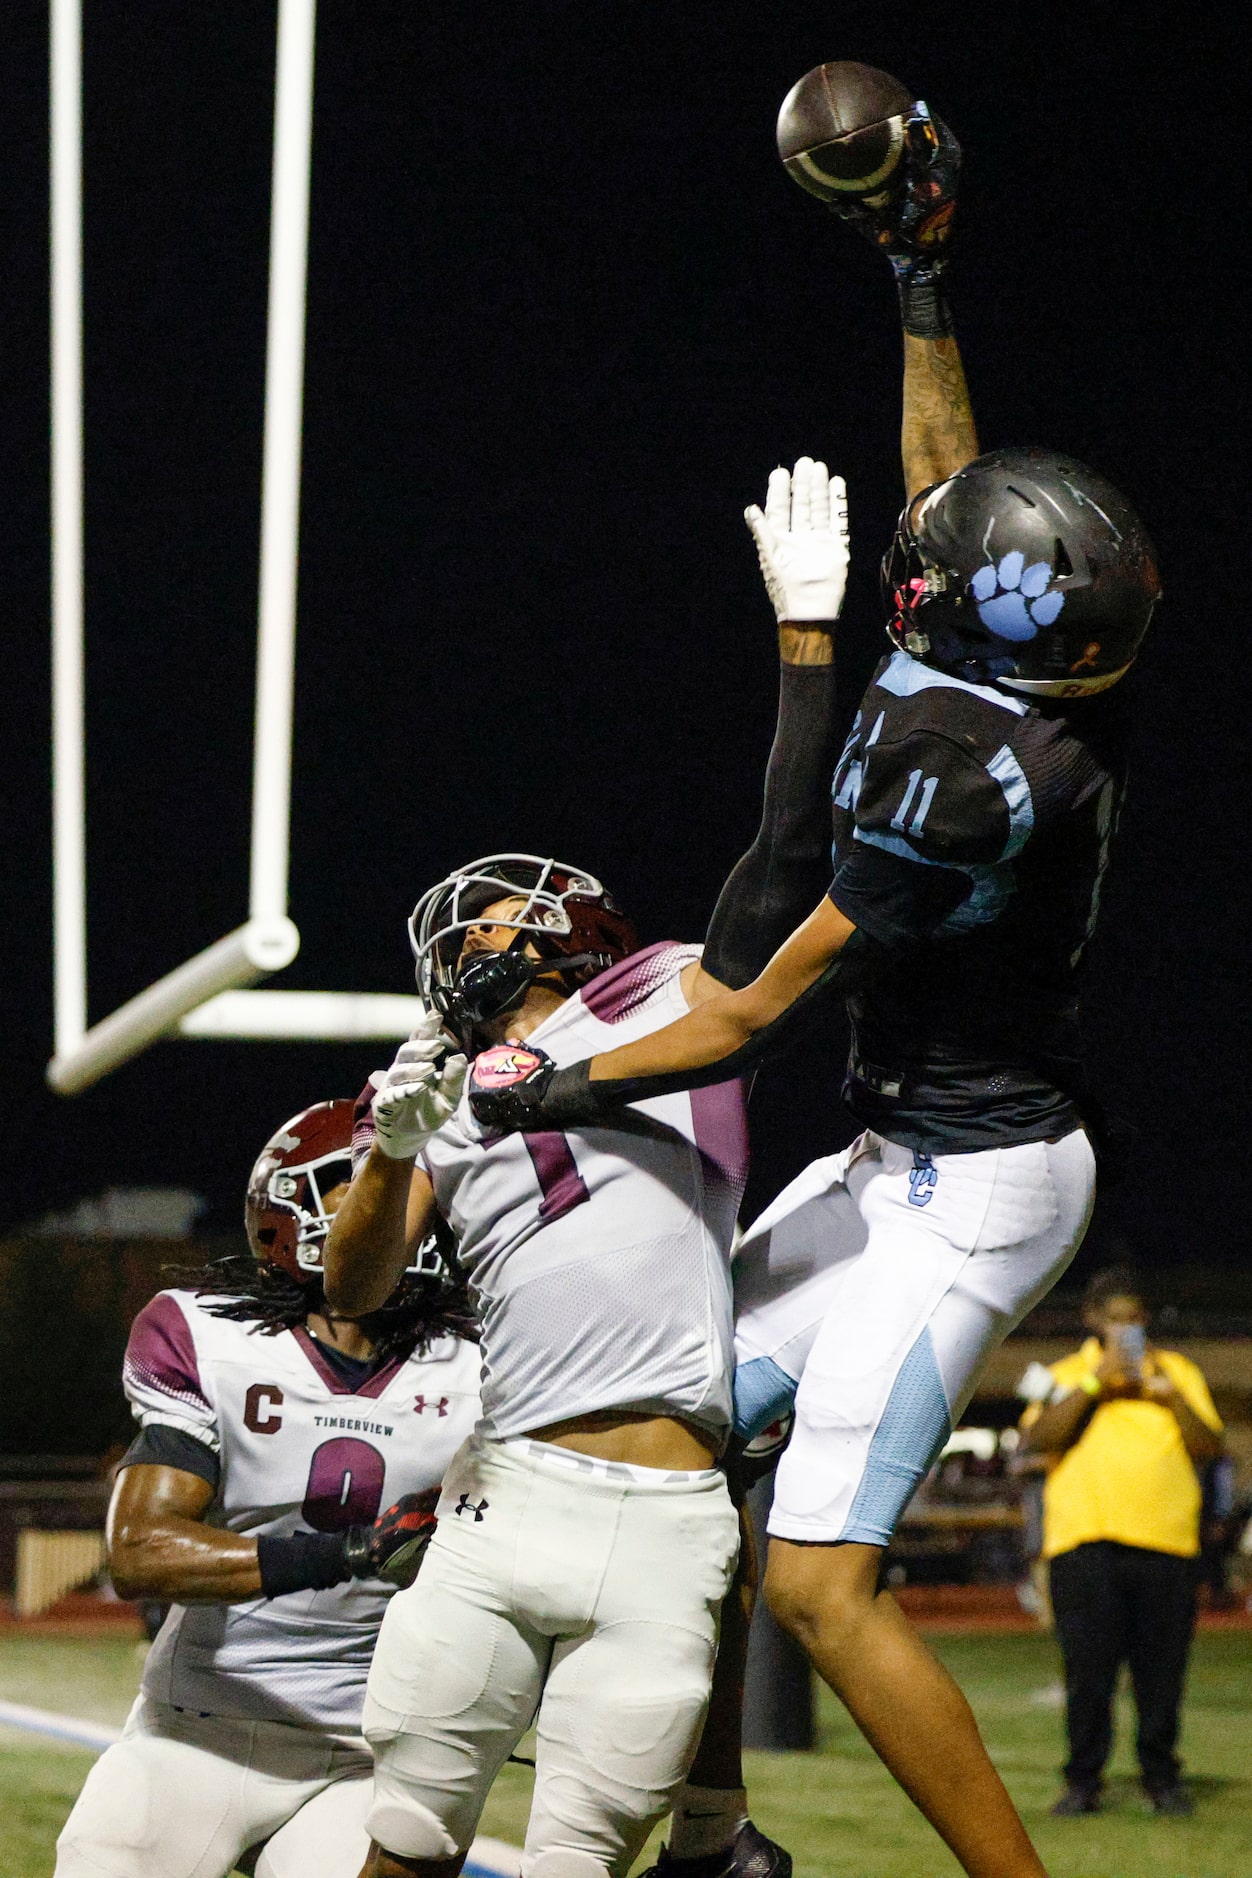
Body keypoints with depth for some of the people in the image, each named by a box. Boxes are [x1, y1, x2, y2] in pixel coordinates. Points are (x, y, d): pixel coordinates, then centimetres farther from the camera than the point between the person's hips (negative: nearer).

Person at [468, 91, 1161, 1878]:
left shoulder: (971, 768, -26)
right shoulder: (1047, 705, -2)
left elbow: (762, 1007, -20)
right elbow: (951, 495, 17)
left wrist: (559, 1087, -12)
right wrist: (921, 281, 22)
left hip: (960, 1188, -10)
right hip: (913, 1156, 10)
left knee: (822, 1581, -15)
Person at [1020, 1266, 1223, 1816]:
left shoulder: (1178, 1372, 16)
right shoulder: (1067, 1375, 12)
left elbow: (1208, 1450, 8)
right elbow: (1038, 1438, -5)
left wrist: (1171, 1395, -5)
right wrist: (1094, 1384, -10)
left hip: (1165, 1540, 1)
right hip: (1083, 1541, -1)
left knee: (1162, 1668, 0)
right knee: (1088, 1668, -4)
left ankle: (1162, 1776, 9)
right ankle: (1083, 1780, 2)